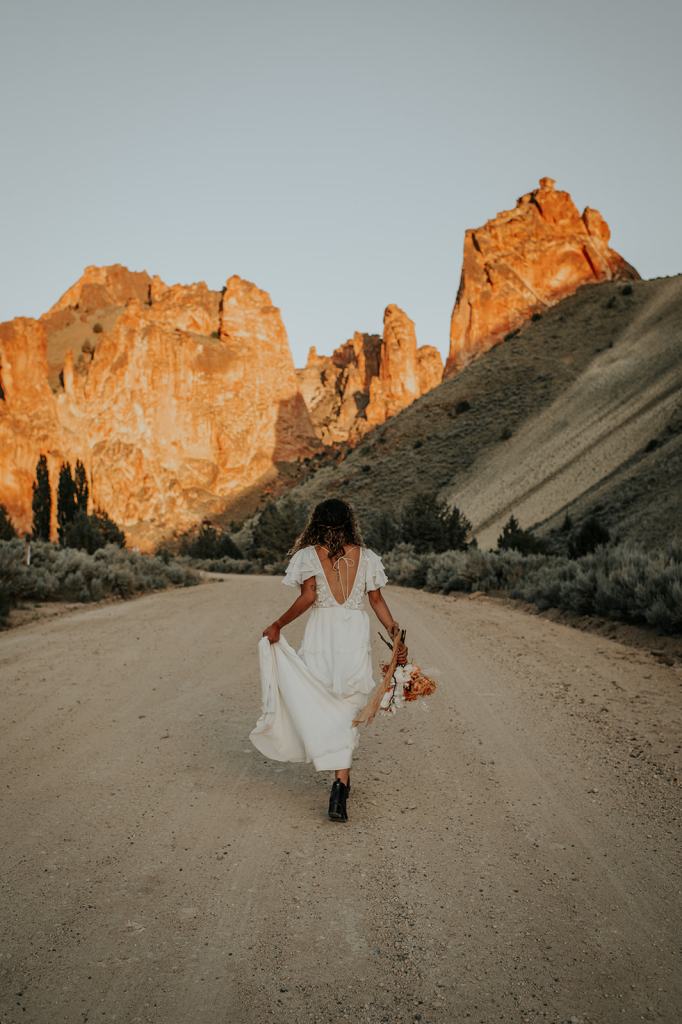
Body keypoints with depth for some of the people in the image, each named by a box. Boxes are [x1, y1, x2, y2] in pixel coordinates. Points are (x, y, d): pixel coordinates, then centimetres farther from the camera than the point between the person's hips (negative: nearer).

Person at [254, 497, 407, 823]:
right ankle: (341, 780, 2)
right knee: (347, 713, 9)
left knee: (322, 710, 10)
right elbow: (377, 601, 5)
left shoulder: (308, 555, -2)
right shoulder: (366, 557, 5)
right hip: (356, 638, 2)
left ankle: (341, 780, 4)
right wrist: (395, 633, 13)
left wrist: (278, 624, -3)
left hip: (321, 636, -2)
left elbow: (308, 597, -12)